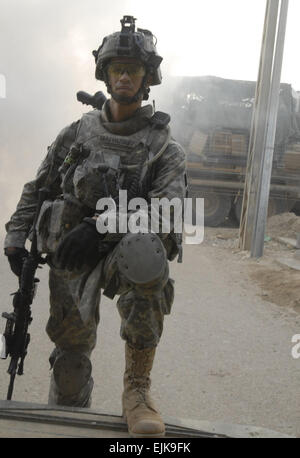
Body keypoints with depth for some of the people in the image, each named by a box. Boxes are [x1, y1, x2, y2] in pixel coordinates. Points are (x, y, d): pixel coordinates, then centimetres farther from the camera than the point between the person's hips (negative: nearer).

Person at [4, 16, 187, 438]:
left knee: (145, 253, -38)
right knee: (71, 350, 2)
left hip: (122, 252, -3)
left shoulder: (164, 146, 0)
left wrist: (101, 224, -26)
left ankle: (137, 387, -27)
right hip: (71, 260, 3)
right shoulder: (77, 133, 10)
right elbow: (37, 188, 18)